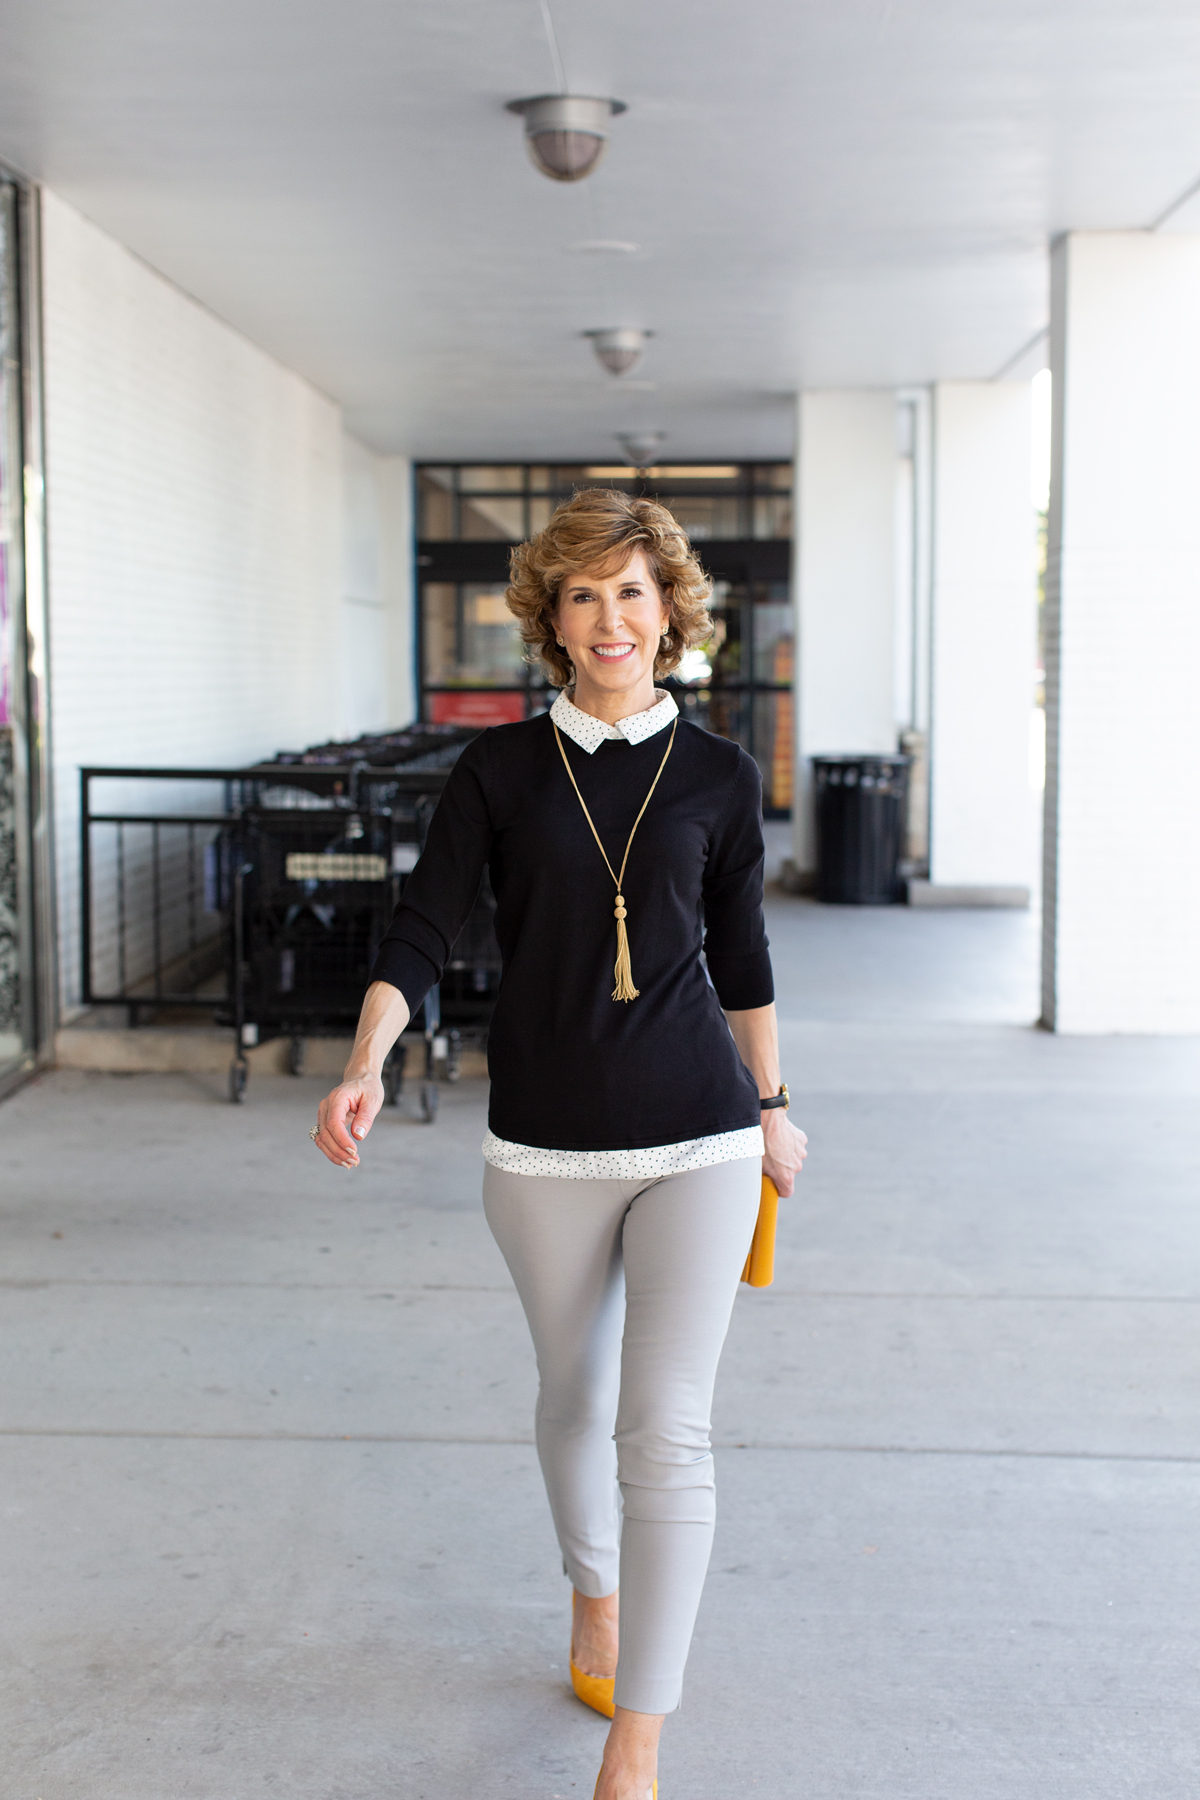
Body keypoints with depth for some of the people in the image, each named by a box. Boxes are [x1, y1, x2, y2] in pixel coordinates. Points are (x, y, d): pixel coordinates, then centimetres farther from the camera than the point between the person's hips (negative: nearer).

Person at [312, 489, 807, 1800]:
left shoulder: (718, 778, 1)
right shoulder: (499, 770, -1)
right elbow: (422, 933, -7)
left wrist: (772, 1104, 20)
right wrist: (365, 1066, -23)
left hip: (697, 1135, -1)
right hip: (545, 1141, 1)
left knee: (667, 1430, -8)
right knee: (576, 1398, 18)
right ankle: (594, 1598, 47)